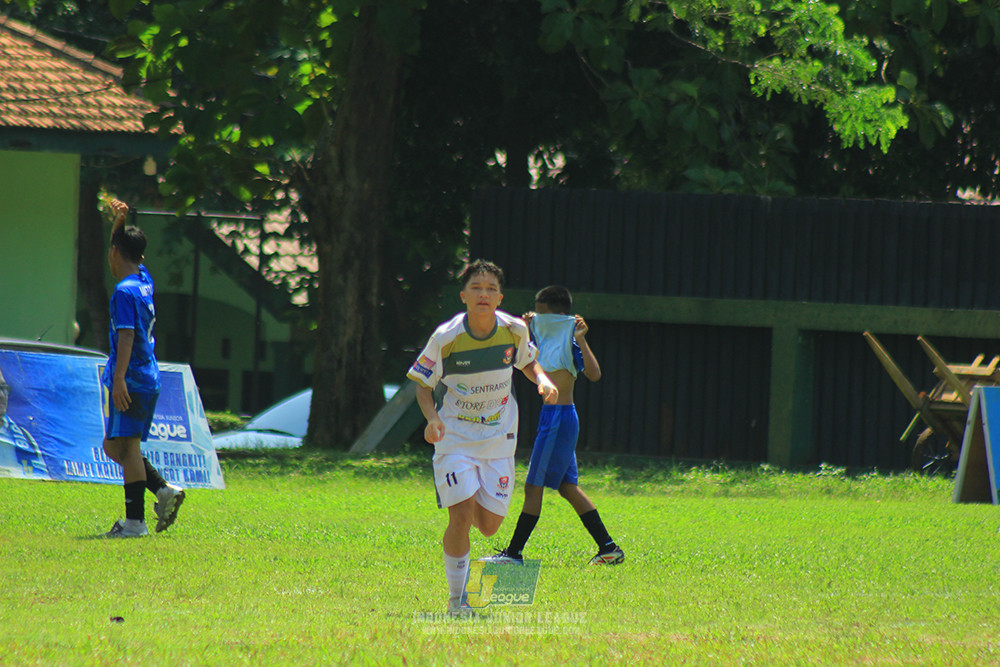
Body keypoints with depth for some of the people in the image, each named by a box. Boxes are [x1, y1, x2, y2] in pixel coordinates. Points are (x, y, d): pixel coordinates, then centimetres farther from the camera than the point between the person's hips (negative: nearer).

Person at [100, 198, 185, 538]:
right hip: (147, 378, 9)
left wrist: (119, 377, -27)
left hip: (131, 380, -9)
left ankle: (135, 521, -11)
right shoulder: (144, 280, 12)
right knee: (114, 447, 14)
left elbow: (126, 335, -22)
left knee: (126, 446, -9)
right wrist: (119, 220, 18)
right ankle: (163, 490, 6)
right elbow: (124, 252, 31)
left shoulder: (125, 291, -13)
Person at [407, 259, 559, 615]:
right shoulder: (446, 338, -16)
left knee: (489, 525, 1)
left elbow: (528, 362, 13)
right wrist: (432, 417, -23)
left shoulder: (514, 331, -8)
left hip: (498, 437, 3)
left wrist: (543, 380, -9)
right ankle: (456, 598, 0)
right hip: (454, 436, -3)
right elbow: (422, 383, -4)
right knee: (461, 517, -17)